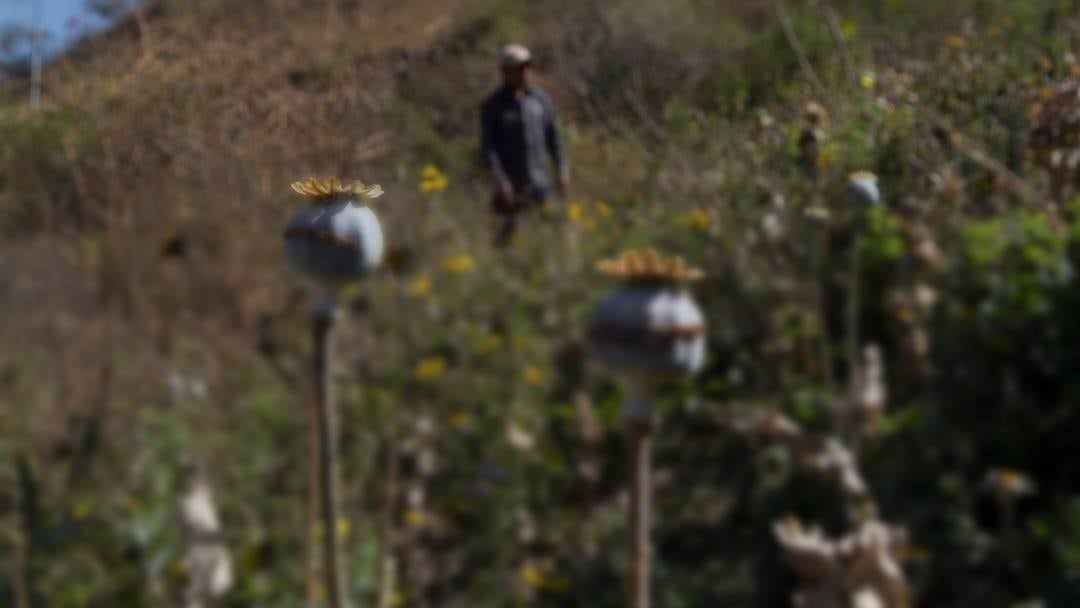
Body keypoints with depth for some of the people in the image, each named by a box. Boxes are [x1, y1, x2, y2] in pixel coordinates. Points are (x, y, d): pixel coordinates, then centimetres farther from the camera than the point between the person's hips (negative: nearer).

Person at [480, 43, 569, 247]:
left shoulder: (541, 98, 3)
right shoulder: (493, 106, -9)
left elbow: (552, 136, 10)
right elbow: (487, 147, -11)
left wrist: (562, 171, 6)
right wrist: (501, 182, -19)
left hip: (539, 180, 4)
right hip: (510, 182, -4)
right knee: (509, 230, 1)